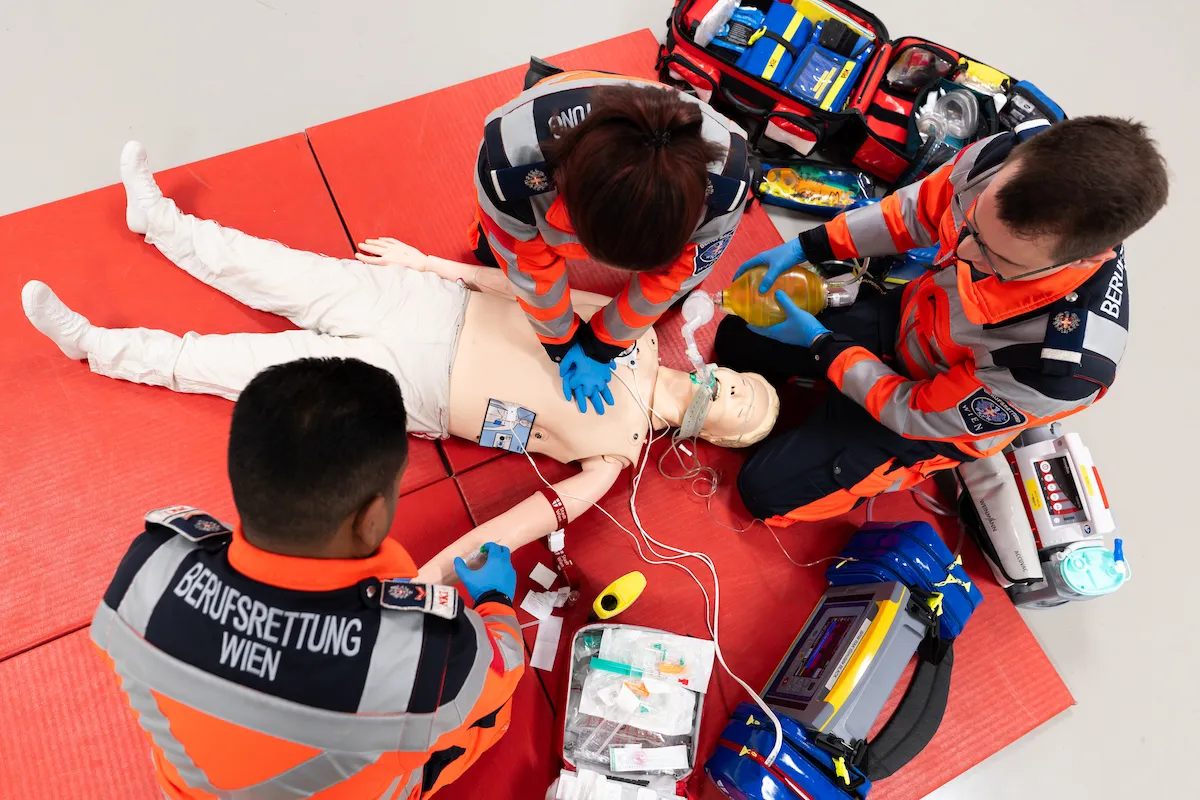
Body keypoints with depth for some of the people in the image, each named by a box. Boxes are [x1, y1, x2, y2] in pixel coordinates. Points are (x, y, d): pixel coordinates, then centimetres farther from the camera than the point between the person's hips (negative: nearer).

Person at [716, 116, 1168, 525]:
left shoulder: (1066, 362, -43)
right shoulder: (1019, 156, -31)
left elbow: (921, 415, -26)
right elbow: (917, 210, -7)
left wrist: (820, 343, -19)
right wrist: (806, 247, -12)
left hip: (939, 415, -5)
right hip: (905, 316, 5)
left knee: (766, 492, -5)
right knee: (736, 339, 8)